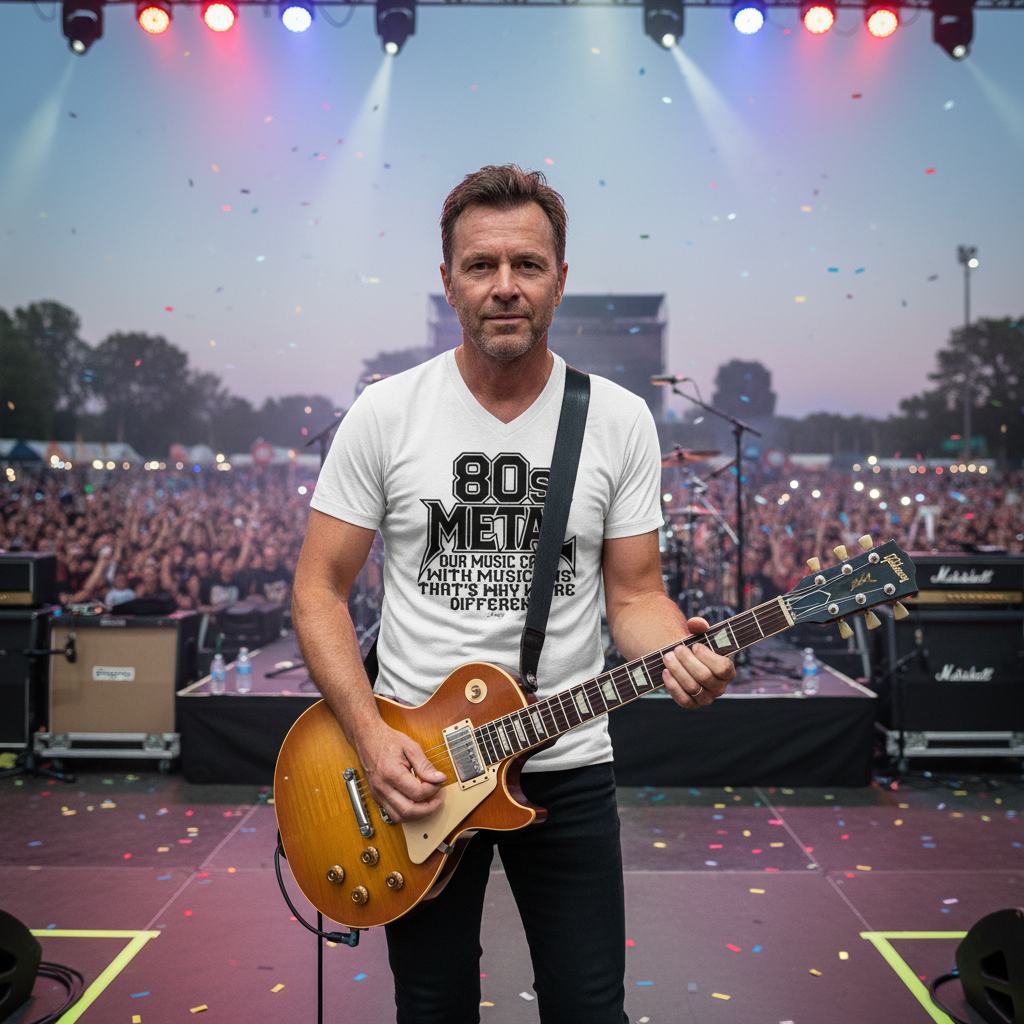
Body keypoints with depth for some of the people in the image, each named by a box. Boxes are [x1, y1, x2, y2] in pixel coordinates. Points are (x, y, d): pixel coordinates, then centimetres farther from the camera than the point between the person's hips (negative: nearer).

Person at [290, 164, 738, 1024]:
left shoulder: (620, 421, -3)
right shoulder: (385, 414, -6)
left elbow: (634, 592, 2)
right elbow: (320, 589, -3)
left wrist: (680, 654, -21)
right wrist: (372, 740, -14)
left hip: (569, 768, 1)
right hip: (410, 767, 0)